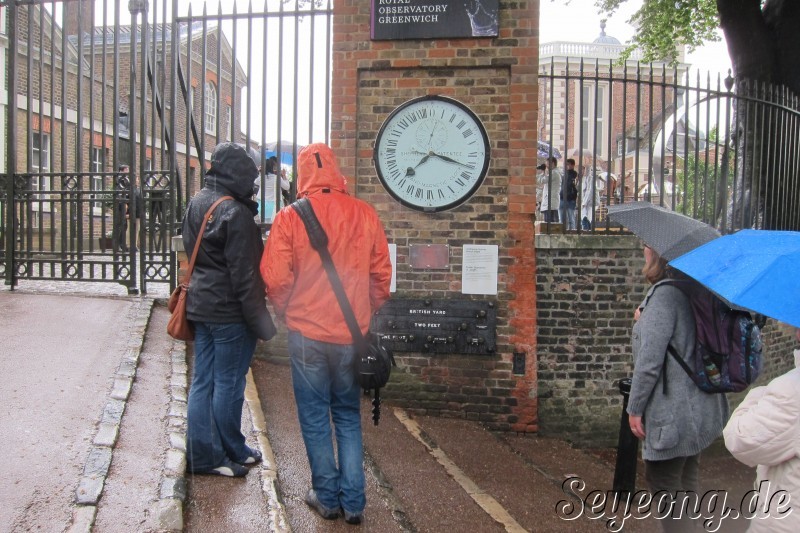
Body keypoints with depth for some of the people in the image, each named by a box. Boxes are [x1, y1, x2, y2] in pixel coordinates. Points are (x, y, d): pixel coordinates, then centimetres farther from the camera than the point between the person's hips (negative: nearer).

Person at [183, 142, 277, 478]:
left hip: (200, 306, 9)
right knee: (228, 384, 5)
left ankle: (201, 455, 21)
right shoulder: (235, 213, -19)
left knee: (202, 381, 12)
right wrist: (261, 322, -14)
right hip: (230, 311, -8)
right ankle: (231, 453, 20)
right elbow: (244, 276, -19)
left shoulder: (196, 204, 8)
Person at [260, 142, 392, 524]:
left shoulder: (290, 217, -9)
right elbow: (381, 274, 3)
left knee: (315, 417, 13)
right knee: (348, 416, 16)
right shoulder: (365, 214, -2)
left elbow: (275, 278, -10)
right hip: (352, 335, 3)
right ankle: (353, 502, 19)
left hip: (308, 333, -2)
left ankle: (327, 498, 23)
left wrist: (285, 313, 9)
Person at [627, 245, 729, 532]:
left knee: (663, 483, 3)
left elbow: (650, 360, -24)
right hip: (700, 407, 9)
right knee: (685, 481, 21)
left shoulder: (665, 293, -20)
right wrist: (645, 322, 6)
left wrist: (635, 408, -15)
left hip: (674, 411, -9)